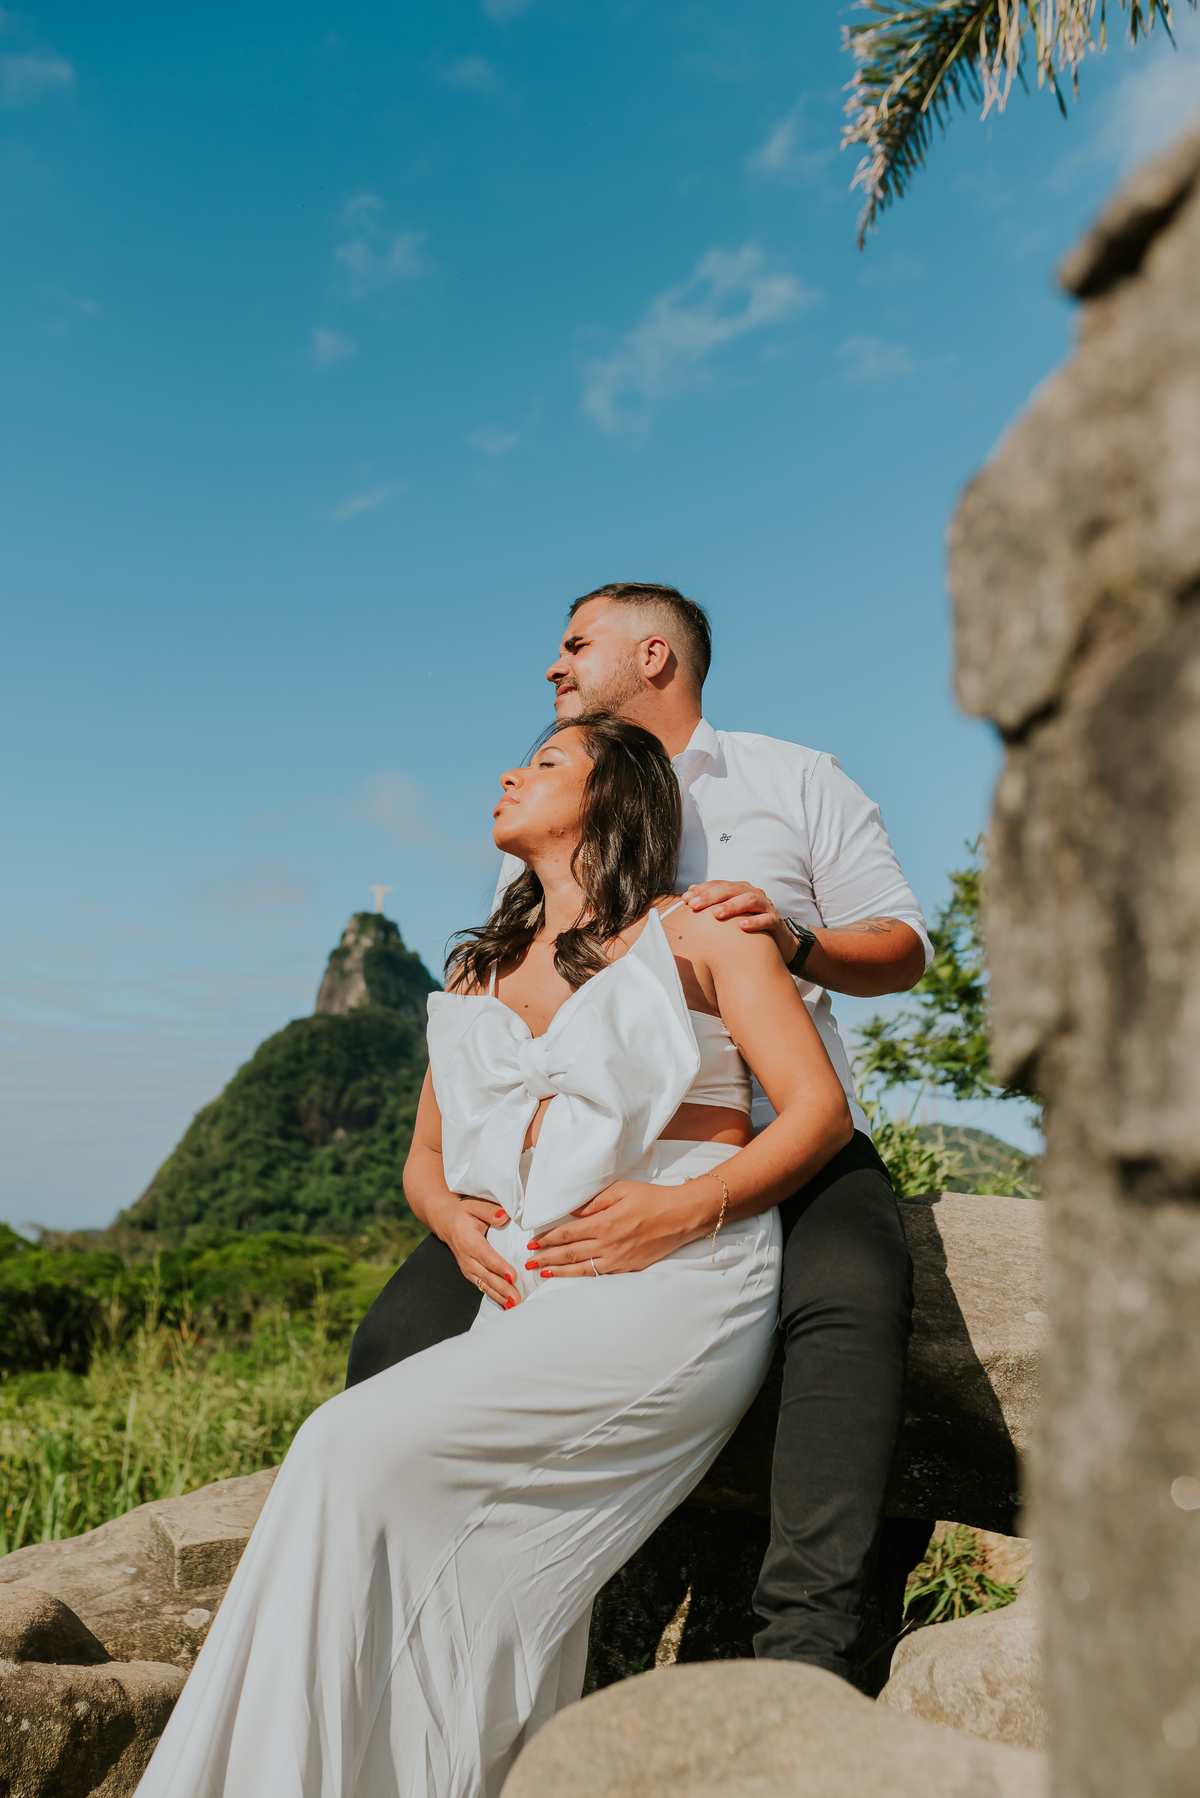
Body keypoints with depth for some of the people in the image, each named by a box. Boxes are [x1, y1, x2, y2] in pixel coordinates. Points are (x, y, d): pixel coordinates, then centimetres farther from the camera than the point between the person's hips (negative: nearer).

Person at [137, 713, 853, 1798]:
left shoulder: (699, 933, 9)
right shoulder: (478, 975, 26)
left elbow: (820, 1111, 2)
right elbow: (425, 1160, 27)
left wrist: (685, 1207, -13)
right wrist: (459, 1221, 4)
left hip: (676, 1292, -5)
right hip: (533, 1304, 5)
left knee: (359, 1450, -20)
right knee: (492, 1605, -18)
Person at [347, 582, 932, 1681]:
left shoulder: (794, 783, 12)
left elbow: (904, 947, 7)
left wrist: (797, 939, -17)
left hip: (782, 1135, -2)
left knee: (851, 1296, -35)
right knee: (399, 1339, -15)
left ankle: (804, 1643, -30)